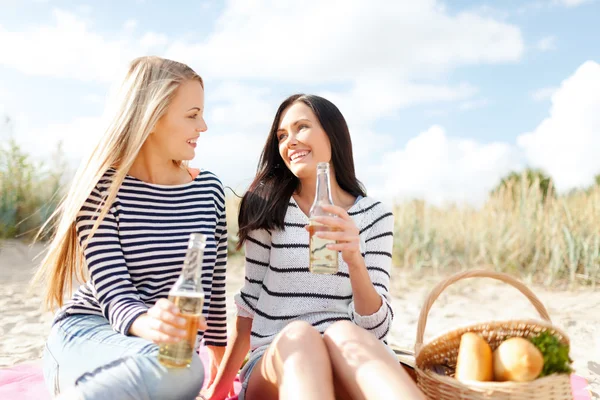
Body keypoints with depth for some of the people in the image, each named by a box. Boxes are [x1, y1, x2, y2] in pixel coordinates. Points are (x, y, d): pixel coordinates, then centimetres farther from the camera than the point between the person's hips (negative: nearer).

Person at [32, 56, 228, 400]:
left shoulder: (209, 189, 4)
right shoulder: (102, 187, -9)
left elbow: (213, 284, 13)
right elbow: (113, 293, -17)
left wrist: (221, 367, 20)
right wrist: (146, 324, -42)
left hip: (168, 350, 6)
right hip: (87, 335, -5)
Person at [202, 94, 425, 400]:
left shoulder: (374, 215, 2)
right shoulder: (267, 208, 2)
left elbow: (376, 328, -4)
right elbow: (250, 301, 10)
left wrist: (355, 260, -22)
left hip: (349, 369, 0)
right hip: (274, 366, 0)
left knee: (343, 334, -35)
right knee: (296, 335, -35)